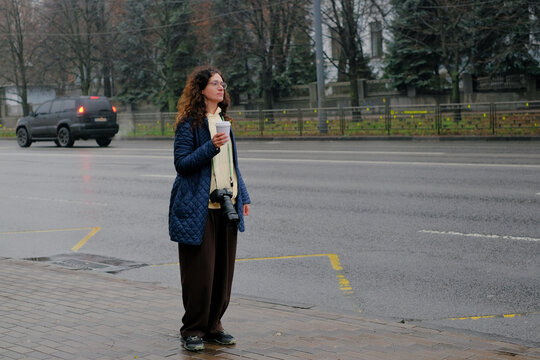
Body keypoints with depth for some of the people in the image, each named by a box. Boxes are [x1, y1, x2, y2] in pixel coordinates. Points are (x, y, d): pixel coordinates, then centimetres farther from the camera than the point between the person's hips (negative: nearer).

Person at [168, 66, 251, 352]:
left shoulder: (223, 121, 15)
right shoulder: (189, 123, -7)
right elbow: (181, 164, -12)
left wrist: (242, 197, 17)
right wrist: (211, 147, -23)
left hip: (225, 207, 7)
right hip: (199, 208, -7)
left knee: (223, 270, 9)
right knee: (200, 271, -4)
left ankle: (213, 326, 20)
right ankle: (193, 330, 8)